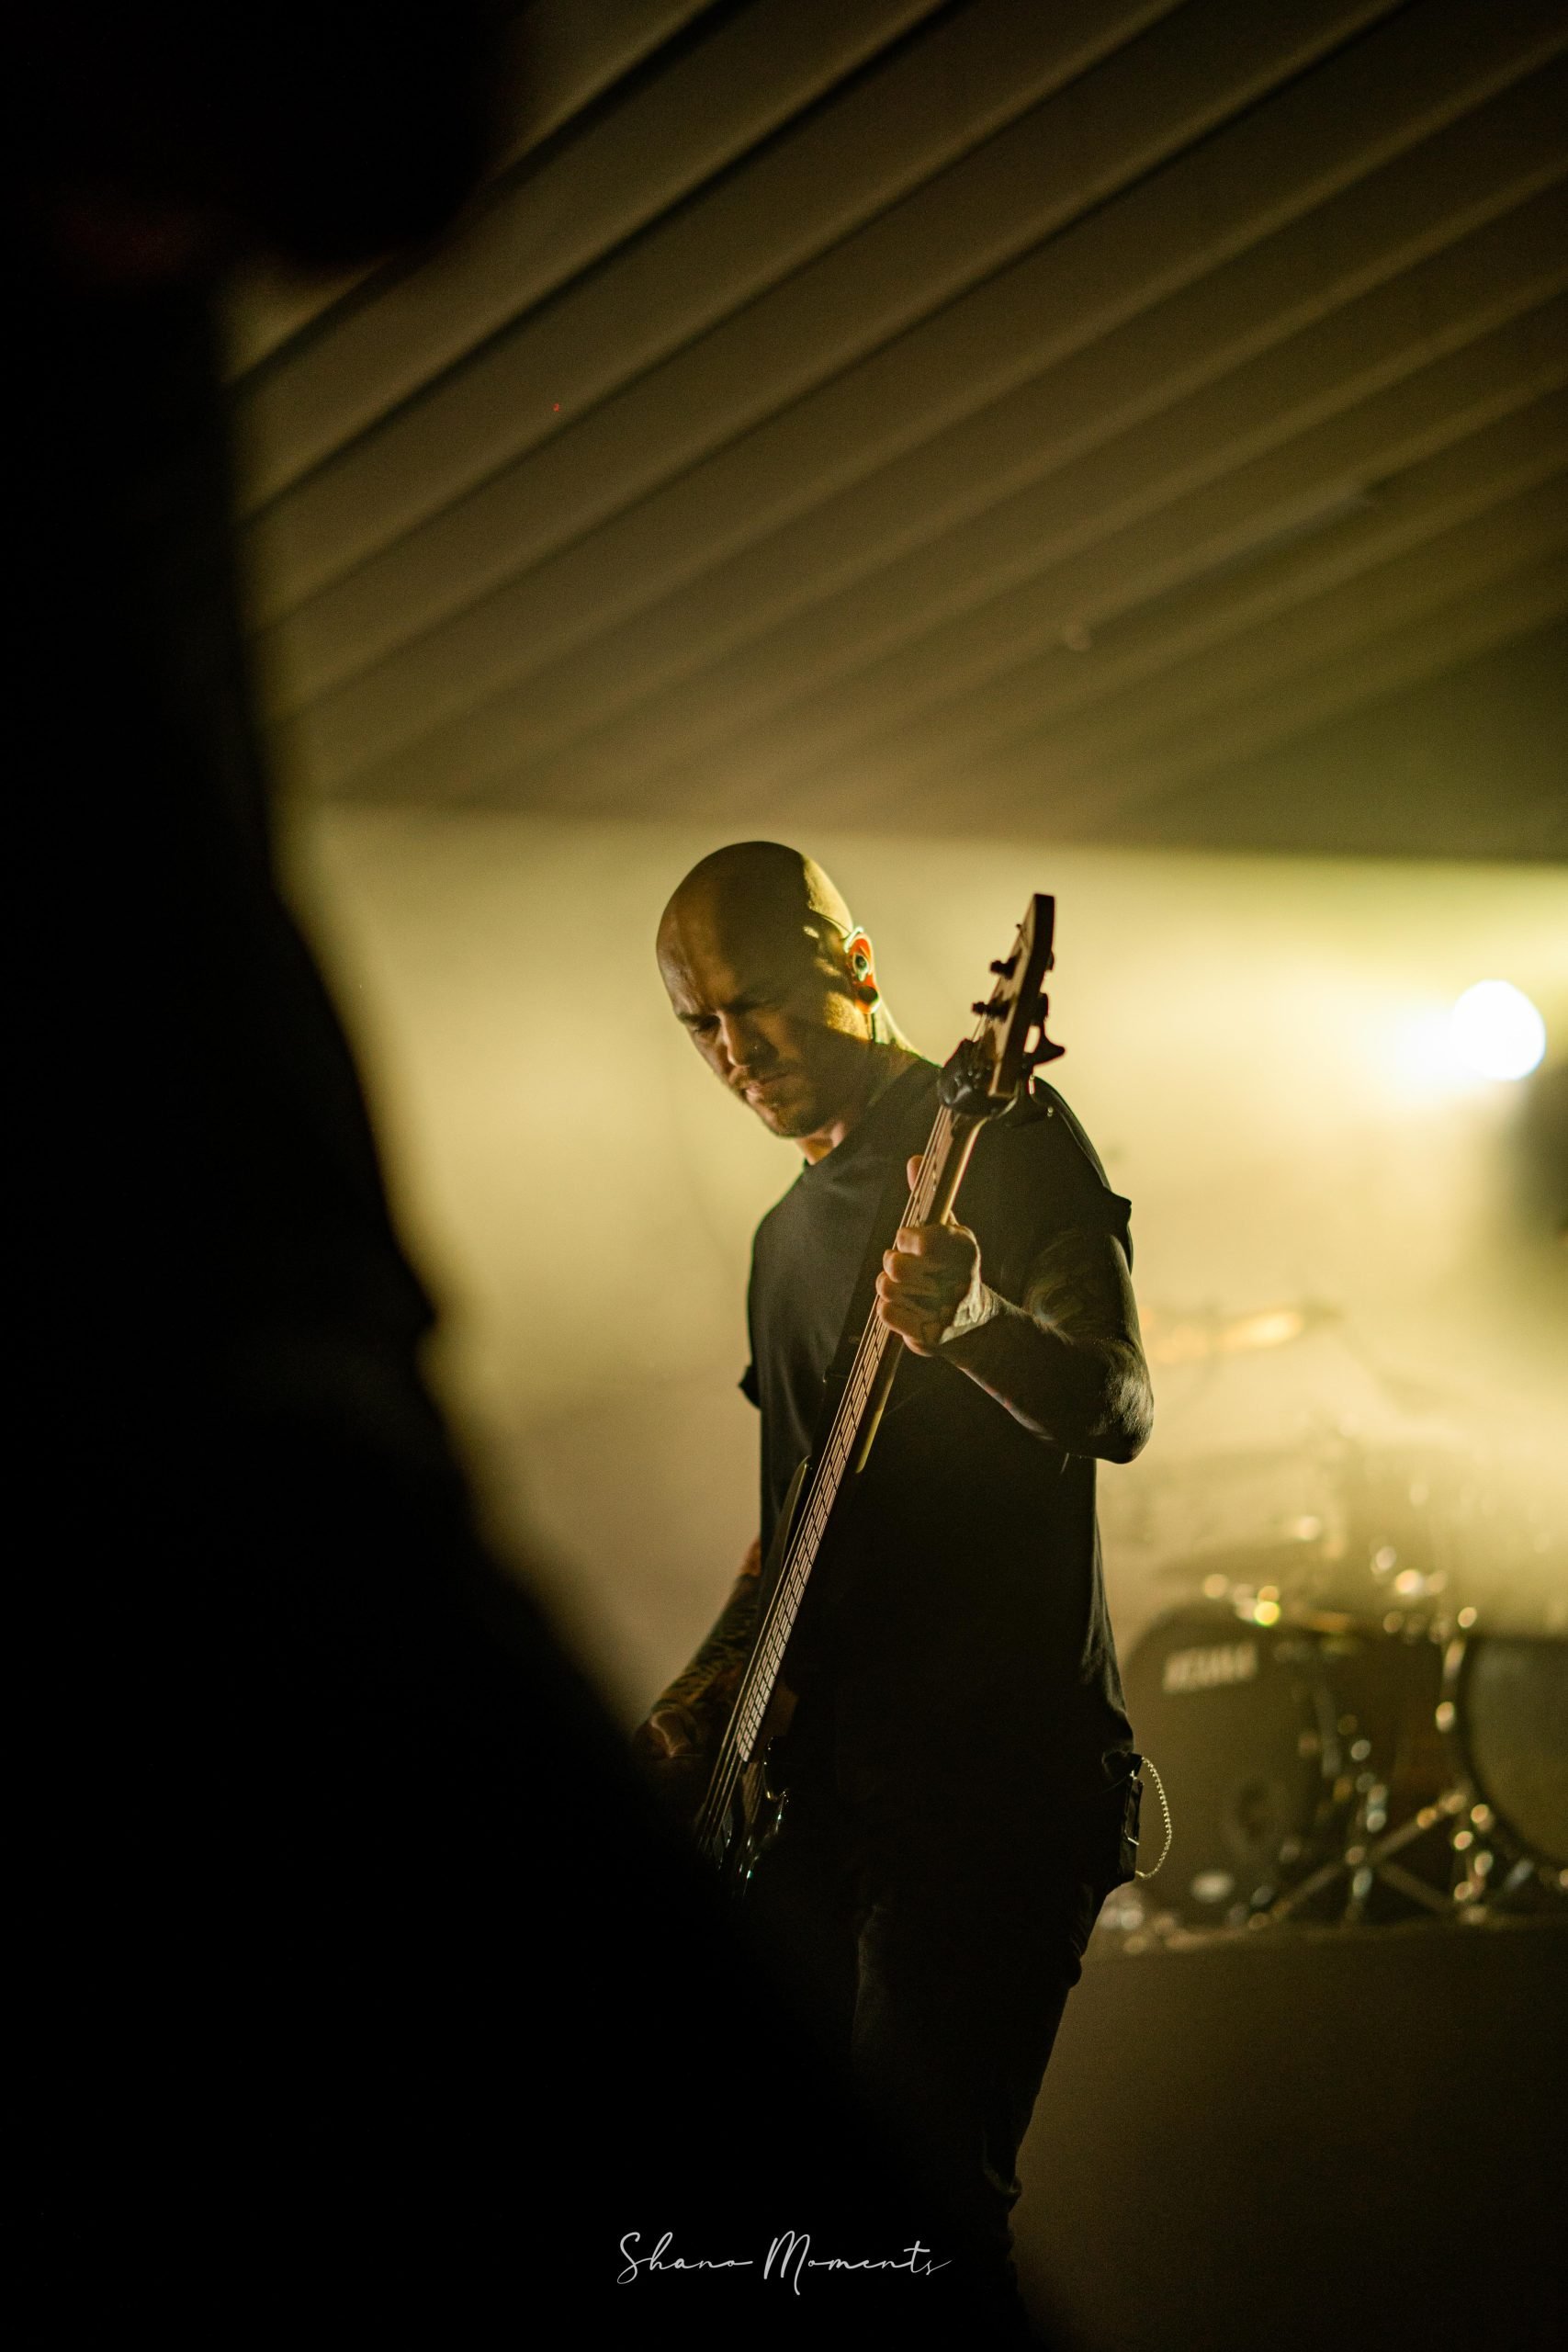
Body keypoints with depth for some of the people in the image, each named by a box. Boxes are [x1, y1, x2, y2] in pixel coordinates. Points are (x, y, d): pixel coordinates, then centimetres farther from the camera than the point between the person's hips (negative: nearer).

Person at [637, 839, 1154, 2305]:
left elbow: (1120, 1411, -16)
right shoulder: (790, 1235, 20)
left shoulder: (1006, 1139, -3)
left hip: (998, 1780, -8)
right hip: (817, 1780, 8)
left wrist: (974, 1327, -36)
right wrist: (705, 1693, 13)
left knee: (919, 2202, -14)